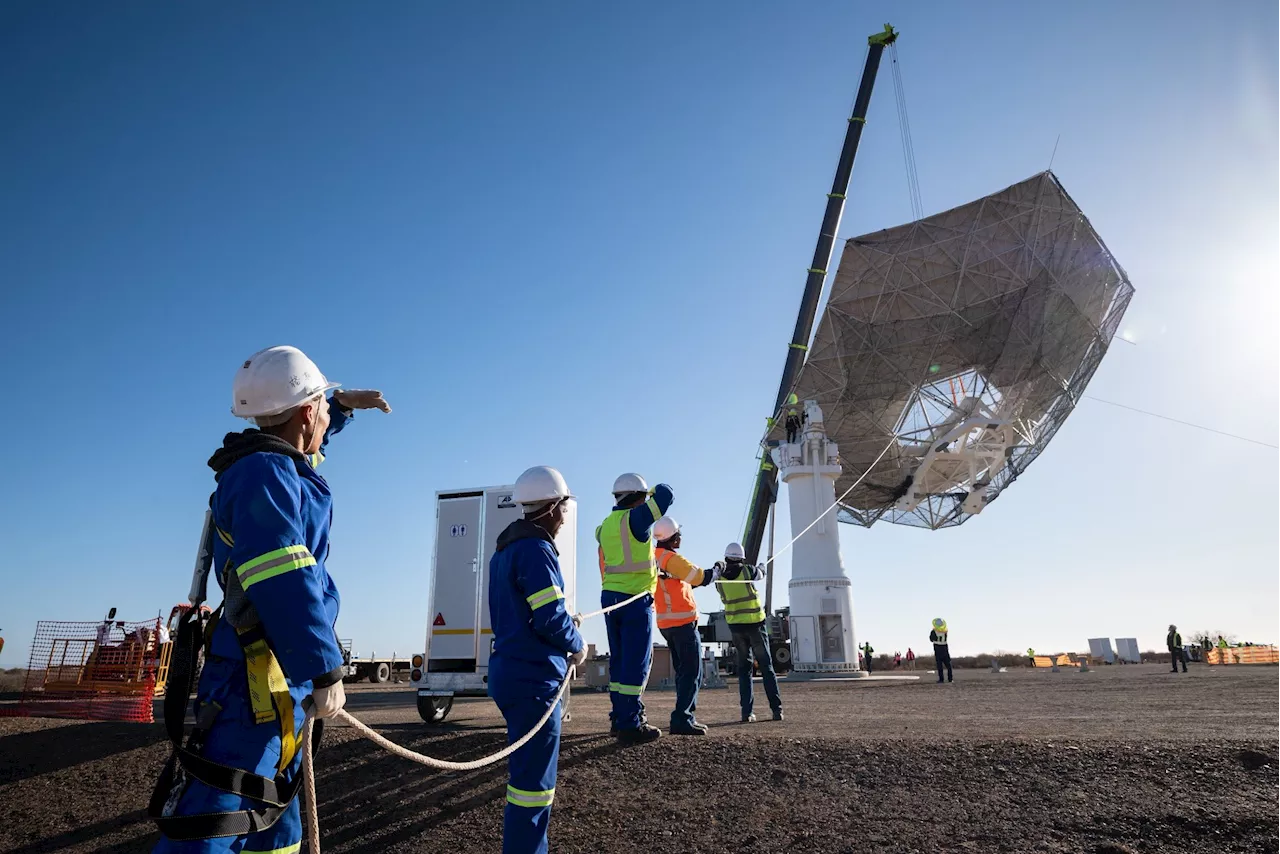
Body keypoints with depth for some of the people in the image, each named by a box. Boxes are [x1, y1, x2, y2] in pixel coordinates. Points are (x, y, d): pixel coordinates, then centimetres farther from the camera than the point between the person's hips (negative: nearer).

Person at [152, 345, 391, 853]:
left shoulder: (272, 464, 12)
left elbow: (305, 442, 40)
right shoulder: (264, 473, -18)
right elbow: (283, 583, -28)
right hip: (261, 677, -11)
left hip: (282, 677, 11)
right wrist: (325, 669, -28)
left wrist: (341, 407, 33)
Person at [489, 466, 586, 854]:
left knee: (527, 771, 21)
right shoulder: (536, 549, -17)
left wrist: (565, 620, 13)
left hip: (513, 671, 10)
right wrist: (577, 645, -3)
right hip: (533, 677, -10)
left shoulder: (507, 548, 14)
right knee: (534, 779, -3)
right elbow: (550, 618, -21)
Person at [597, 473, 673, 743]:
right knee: (636, 662, -2)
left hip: (610, 596, 8)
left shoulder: (606, 525, 9)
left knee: (619, 660, 14)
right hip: (635, 599, -8)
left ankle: (619, 717, 21)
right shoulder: (636, 518, -13)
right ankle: (630, 725, 0)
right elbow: (666, 494, -14)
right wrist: (656, 491, 10)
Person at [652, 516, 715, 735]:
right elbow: (700, 578, -18)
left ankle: (685, 716, 21)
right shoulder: (672, 558, -17)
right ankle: (681, 719, -11)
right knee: (692, 673, -5)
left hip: (665, 624, 9)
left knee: (683, 671, 17)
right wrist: (715, 571, 1)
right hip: (683, 623, -9)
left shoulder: (652, 557, 9)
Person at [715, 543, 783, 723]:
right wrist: (760, 568, 38)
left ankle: (747, 712, 2)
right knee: (766, 666, 7)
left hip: (735, 626, 2)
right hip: (755, 624, -2)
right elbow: (761, 575, 14)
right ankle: (776, 709, 5)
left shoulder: (720, 579, -3)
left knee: (744, 668, 10)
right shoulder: (749, 571, -8)